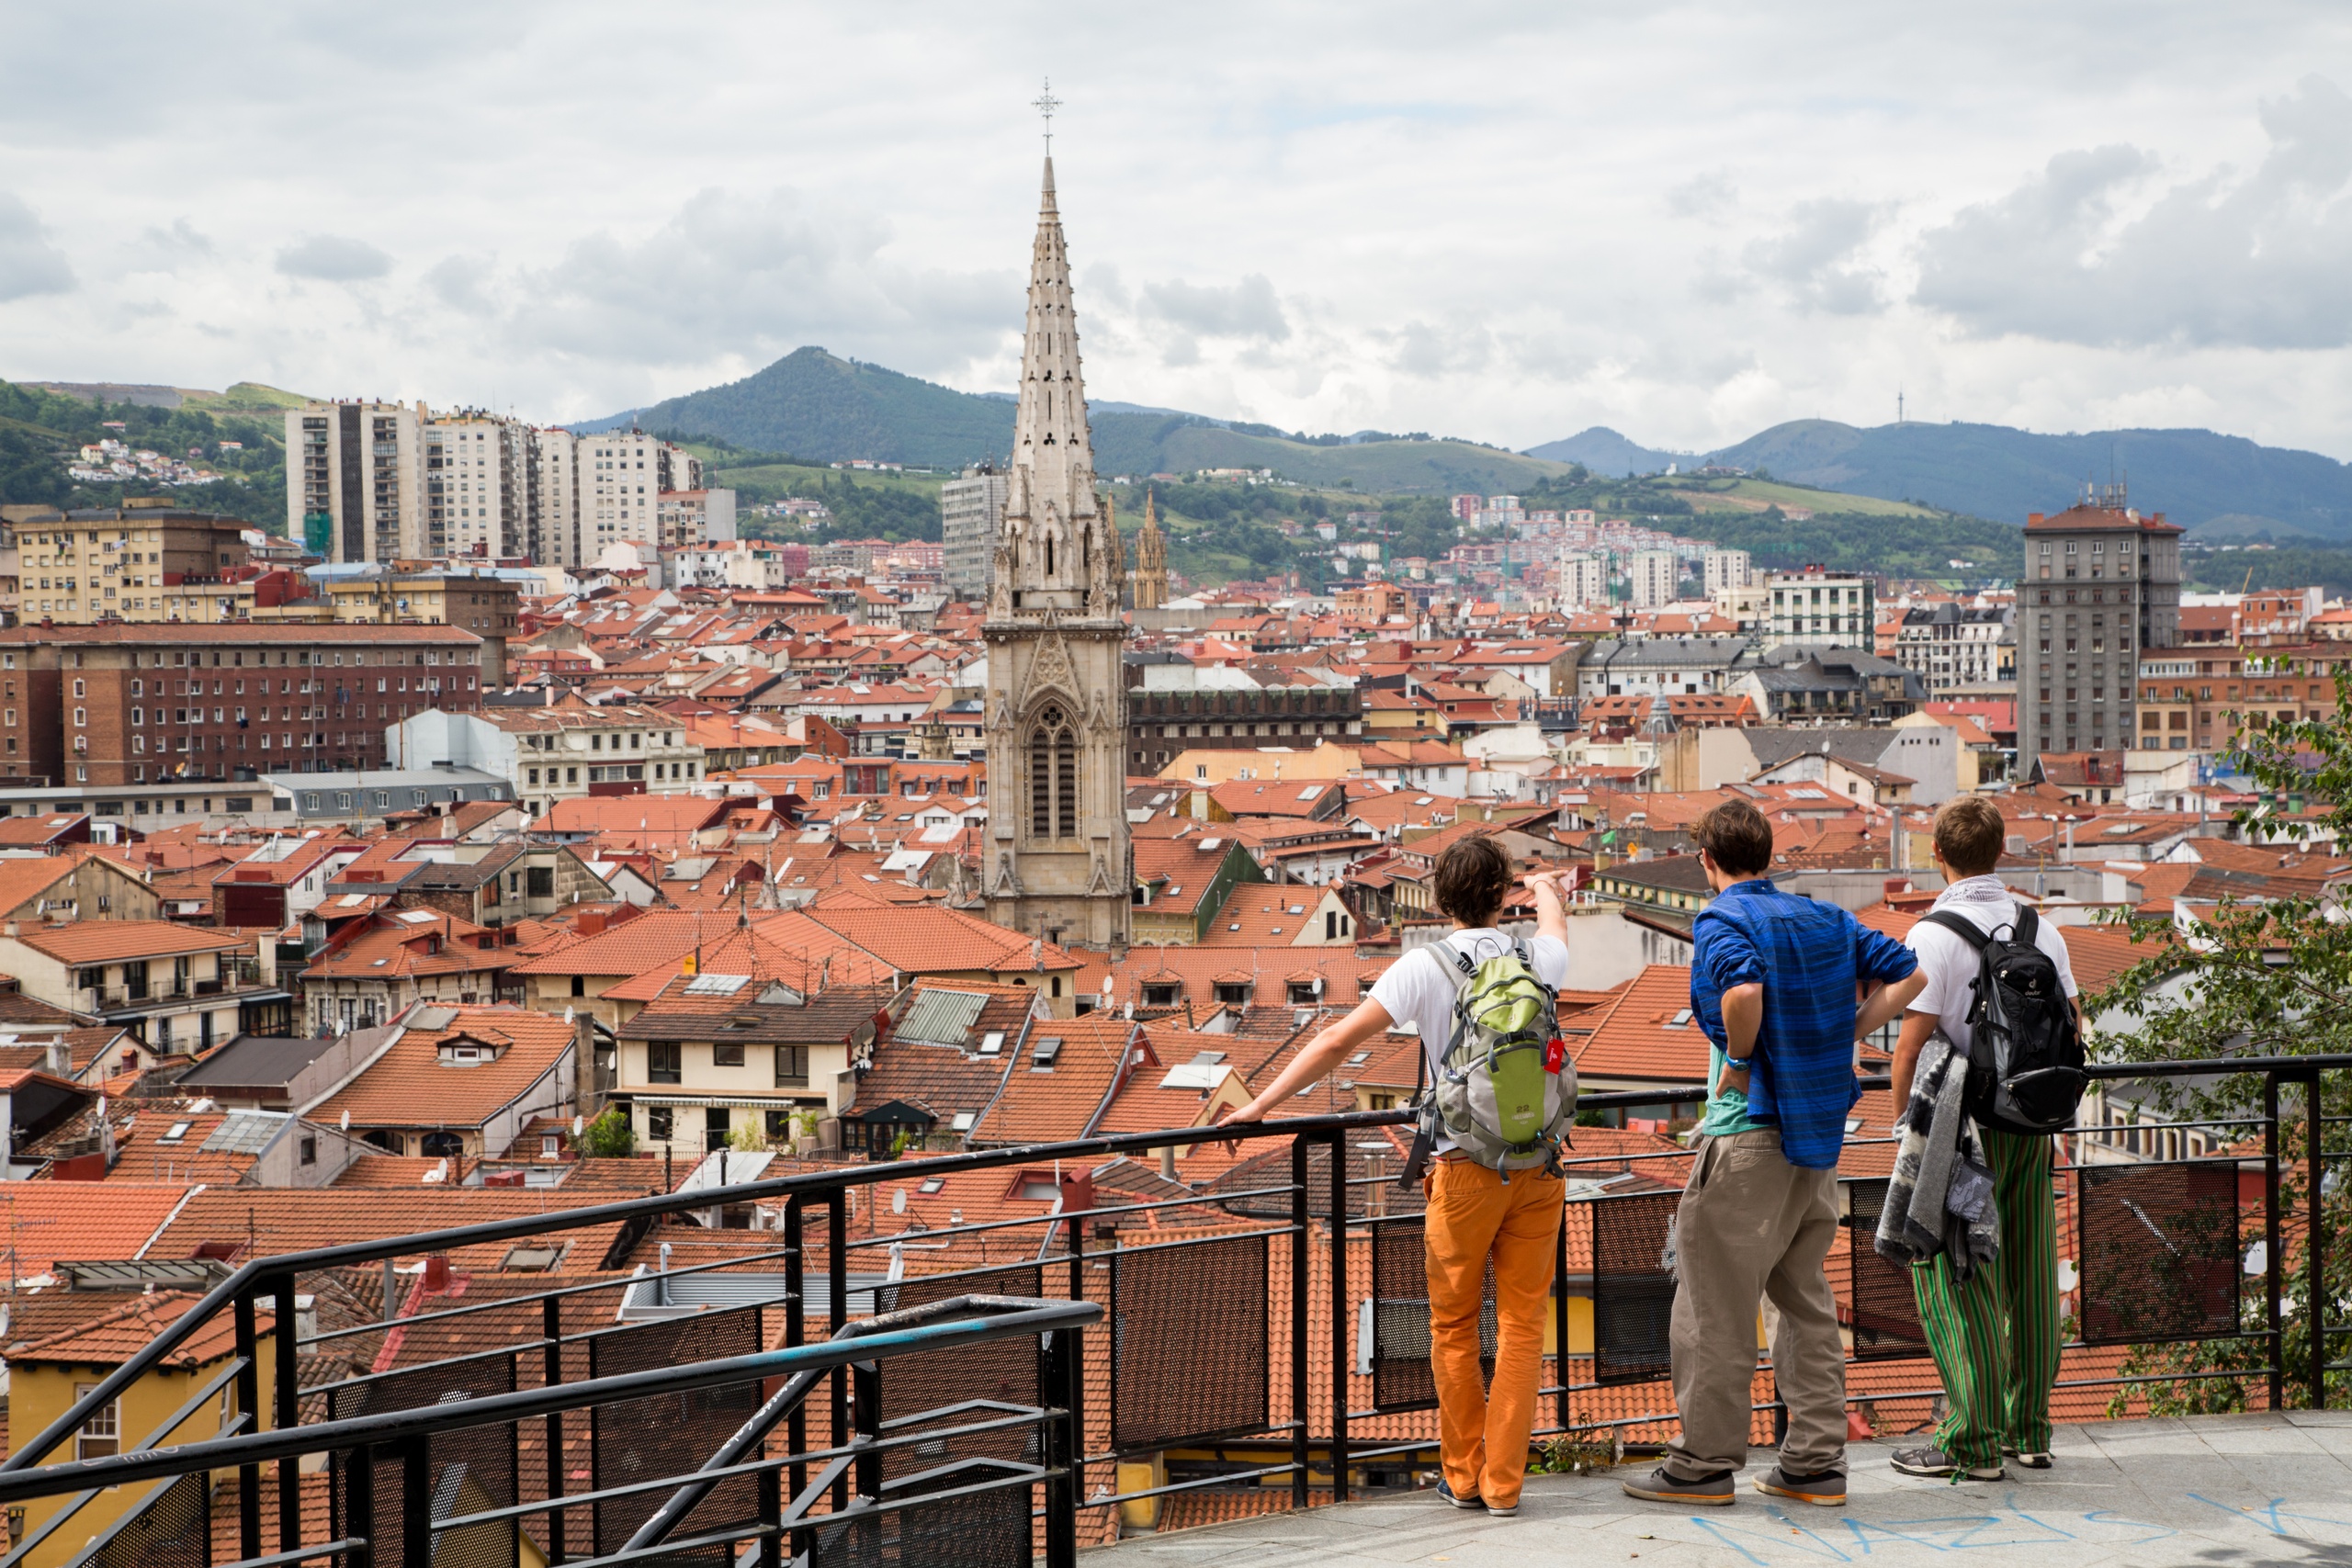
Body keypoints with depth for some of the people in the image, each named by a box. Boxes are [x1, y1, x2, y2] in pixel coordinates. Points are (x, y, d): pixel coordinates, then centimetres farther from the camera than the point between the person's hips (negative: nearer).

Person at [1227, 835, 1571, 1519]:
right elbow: (1556, 929, 30)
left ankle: (1464, 1475, 19)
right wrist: (1546, 889, 53)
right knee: (1521, 1325, 8)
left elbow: (1338, 1040, -12)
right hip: (1538, 1164, 3)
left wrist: (1262, 1104, -6)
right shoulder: (1538, 959, 3)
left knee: (1453, 1327, 12)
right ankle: (1503, 1482, 10)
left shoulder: (1424, 967, -8)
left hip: (1465, 1169, -3)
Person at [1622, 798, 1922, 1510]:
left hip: (1748, 1133, -7)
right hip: (1818, 1133, 7)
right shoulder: (1825, 919, 11)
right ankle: (1816, 1462, 16)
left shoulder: (1721, 922, -11)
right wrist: (1844, 1038, 8)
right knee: (1804, 1298, 15)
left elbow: (1743, 990, -32)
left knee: (1715, 1302, 2)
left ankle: (1704, 1463, 8)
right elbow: (1906, 973, 12)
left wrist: (1740, 1060, -15)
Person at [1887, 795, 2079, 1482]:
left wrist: (1905, 1117, -4)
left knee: (1955, 1278, -1)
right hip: (2031, 1124, 6)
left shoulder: (1934, 935, -14)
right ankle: (2030, 1431, 20)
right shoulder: (2042, 929, 6)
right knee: (2027, 1273, 12)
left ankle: (1972, 1443, 1)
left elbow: (1911, 1044, -16)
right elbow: (2070, 1026, 11)